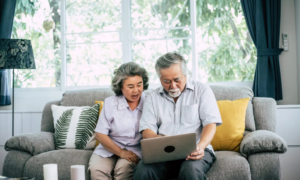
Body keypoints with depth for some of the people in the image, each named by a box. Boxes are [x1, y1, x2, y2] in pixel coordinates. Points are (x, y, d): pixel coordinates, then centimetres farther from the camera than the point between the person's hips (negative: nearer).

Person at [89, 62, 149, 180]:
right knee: (96, 169, -28)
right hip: (110, 148, 1)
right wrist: (121, 152, -13)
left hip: (136, 151, 0)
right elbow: (100, 135, -2)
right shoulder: (110, 103, 2)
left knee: (124, 168, -32)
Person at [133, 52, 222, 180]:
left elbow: (210, 123, -1)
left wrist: (200, 147, -22)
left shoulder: (202, 90, 8)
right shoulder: (153, 97, 15)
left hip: (194, 151, -1)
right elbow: (147, 130, 6)